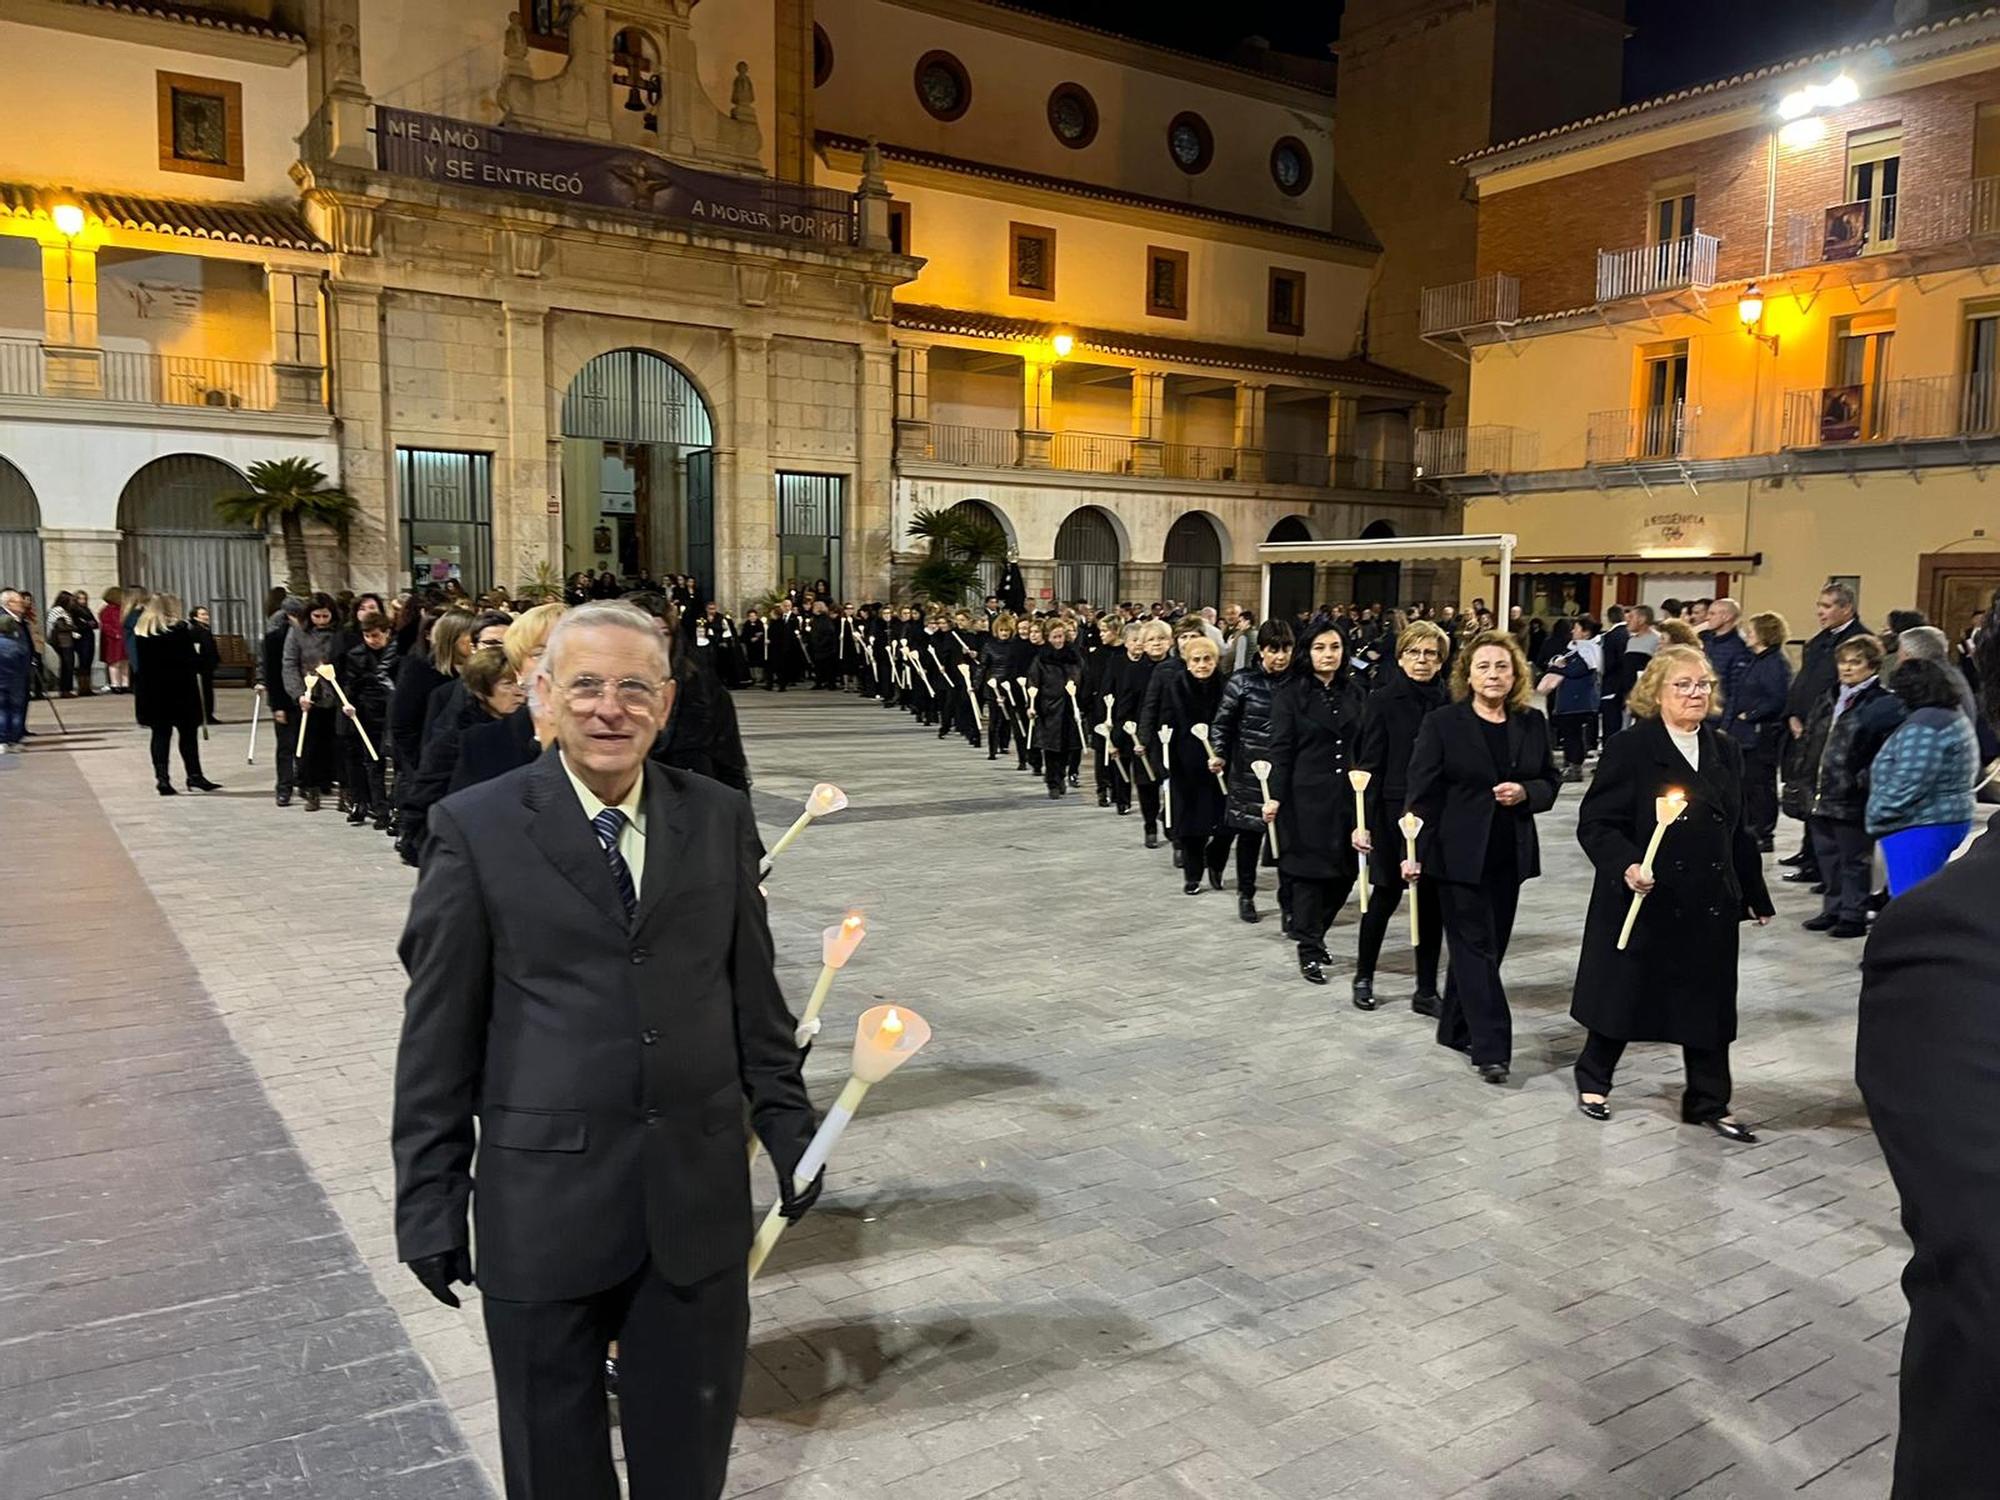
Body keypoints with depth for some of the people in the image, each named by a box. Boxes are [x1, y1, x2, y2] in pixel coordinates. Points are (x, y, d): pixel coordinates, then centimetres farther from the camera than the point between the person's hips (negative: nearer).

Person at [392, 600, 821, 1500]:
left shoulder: (720, 820, 1)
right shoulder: (475, 829, -6)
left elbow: (754, 993, 7)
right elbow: (438, 1032, -4)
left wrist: (788, 1124, 6)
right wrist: (429, 1198, -3)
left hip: (699, 1191, 2)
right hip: (544, 1198, -2)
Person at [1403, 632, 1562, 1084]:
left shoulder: (1533, 723, 6)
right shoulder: (1443, 723, -6)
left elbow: (1551, 782, 11)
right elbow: (1423, 793, -8)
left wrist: (1525, 792, -11)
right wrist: (1416, 852, -14)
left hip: (1510, 855, 5)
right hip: (1460, 855, -4)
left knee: (1489, 945, 11)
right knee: (1476, 946, -3)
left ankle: (1457, 1028, 26)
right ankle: (1491, 1047, -1)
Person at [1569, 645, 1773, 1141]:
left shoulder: (1725, 751, 8)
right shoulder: (1630, 749, -10)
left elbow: (1738, 831, 15)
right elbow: (1594, 823, -13)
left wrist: (1755, 895, 17)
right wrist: (1626, 866, -29)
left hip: (1711, 905, 5)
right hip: (1643, 900, -5)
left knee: (1709, 1005, 9)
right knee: (1623, 996, 10)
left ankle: (1709, 1103, 24)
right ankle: (1593, 1080, 32)